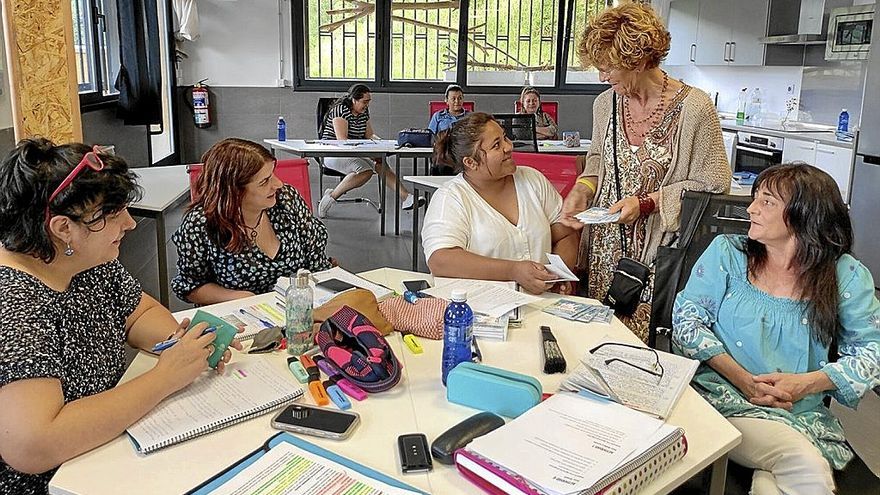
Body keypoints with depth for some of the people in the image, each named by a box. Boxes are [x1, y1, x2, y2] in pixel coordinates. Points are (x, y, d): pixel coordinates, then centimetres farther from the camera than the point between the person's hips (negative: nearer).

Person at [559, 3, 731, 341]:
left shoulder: (693, 107, -14)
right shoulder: (605, 103, 4)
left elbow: (714, 183, -9)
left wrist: (647, 203, -18)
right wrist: (581, 191, 1)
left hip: (656, 251, -5)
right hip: (603, 249, 5)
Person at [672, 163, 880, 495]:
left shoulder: (845, 276, 6)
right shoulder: (727, 252, 5)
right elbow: (686, 319, 0)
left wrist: (807, 383, -11)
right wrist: (741, 378, -12)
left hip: (804, 414, 1)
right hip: (723, 395, -1)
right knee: (807, 467, -27)